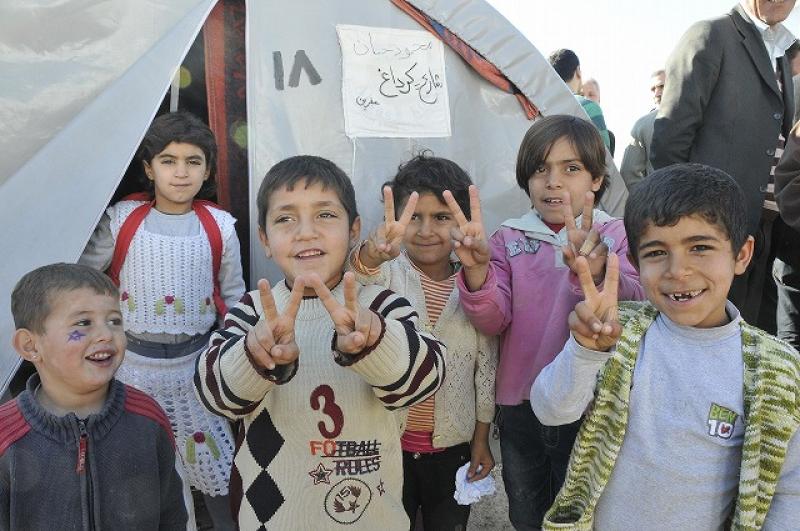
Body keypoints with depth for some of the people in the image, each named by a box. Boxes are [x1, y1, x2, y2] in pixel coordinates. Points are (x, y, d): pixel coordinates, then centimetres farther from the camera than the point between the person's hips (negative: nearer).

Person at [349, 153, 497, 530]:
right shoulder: (386, 273, -9)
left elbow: (486, 368, 4)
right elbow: (353, 278, -34)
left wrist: (481, 442, 7)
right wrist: (370, 254, -56)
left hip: (453, 447, 2)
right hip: (386, 442, -2)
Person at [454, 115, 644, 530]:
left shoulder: (614, 236, -4)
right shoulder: (509, 240, 1)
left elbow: (634, 307, -22)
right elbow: (493, 321, -9)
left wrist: (595, 274, -43)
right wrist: (477, 271, -28)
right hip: (520, 407, 2)